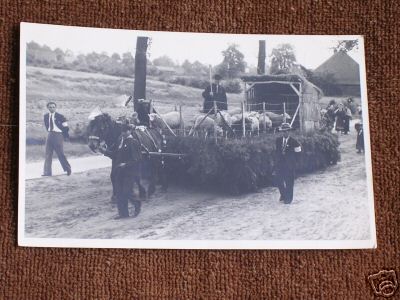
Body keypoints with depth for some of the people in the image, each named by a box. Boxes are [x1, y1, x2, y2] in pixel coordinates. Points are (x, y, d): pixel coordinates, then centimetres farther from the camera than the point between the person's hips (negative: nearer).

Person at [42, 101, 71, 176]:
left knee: (60, 153, -2)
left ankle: (68, 169, 14)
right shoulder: (45, 116, 7)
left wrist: (64, 136, -1)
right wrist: (49, 131, 15)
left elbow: (65, 127, -3)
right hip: (49, 135, 5)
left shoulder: (60, 116, -8)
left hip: (58, 135, -5)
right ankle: (47, 172, 4)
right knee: (48, 154, 2)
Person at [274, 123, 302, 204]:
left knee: (289, 182, 0)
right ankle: (283, 195, 27)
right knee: (279, 181, 4)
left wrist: (292, 160, -3)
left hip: (289, 165, -4)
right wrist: (278, 158, 9)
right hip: (279, 164, 4)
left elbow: (297, 152, -1)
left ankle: (288, 198, 11)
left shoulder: (293, 141, -6)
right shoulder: (278, 140, 7)